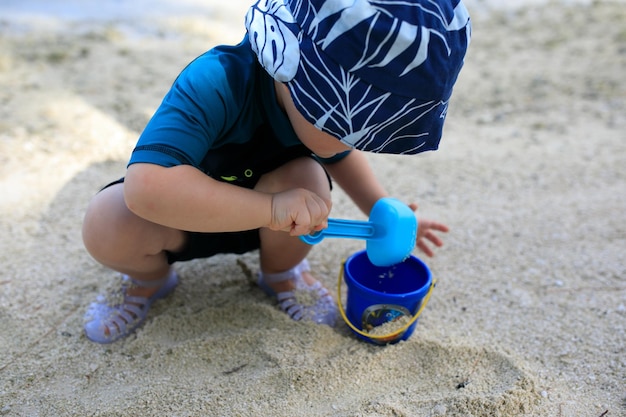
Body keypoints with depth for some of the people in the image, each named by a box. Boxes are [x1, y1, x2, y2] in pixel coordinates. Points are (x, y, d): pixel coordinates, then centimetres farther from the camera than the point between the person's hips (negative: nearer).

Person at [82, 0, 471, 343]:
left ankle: (281, 272, 5)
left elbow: (341, 155, 4)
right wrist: (271, 207, -50)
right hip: (185, 215, -3)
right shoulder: (214, 85, -38)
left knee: (306, 181, -30)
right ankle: (151, 277, 7)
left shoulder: (333, 100, -18)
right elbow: (146, 188, -48)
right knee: (107, 227, -32)